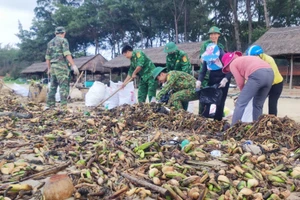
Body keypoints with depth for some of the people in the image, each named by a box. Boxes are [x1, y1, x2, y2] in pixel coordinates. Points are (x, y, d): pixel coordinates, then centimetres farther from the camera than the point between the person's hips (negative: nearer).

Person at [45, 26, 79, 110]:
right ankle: (64, 105, -15)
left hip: (53, 66, 7)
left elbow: (47, 57, 20)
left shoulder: (50, 42, 20)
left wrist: (49, 68, 27)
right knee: (64, 86, -9)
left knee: (53, 86, 13)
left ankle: (50, 104, 15)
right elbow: (67, 54, -14)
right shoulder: (63, 40, -1)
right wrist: (73, 65, -16)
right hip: (61, 66, -7)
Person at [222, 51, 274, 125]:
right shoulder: (246, 59, 37)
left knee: (240, 103, 0)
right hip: (270, 73, 8)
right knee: (258, 104, 19)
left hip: (257, 75, -8)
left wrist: (243, 92, 28)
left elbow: (240, 82, 9)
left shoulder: (232, 64, 15)